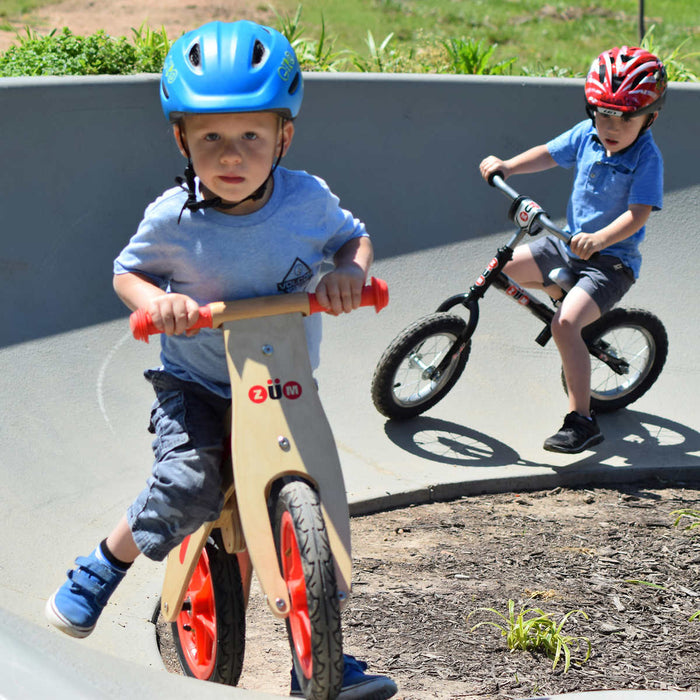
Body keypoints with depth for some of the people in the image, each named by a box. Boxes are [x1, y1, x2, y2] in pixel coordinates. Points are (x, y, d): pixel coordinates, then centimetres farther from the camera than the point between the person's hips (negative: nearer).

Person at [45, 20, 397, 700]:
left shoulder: (308, 200, -12)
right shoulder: (172, 219, -16)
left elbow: (353, 237, 6)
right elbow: (127, 270, 1)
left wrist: (349, 272, -17)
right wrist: (156, 299, -21)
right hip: (195, 385, -2)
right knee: (186, 488, -24)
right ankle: (101, 569, 7)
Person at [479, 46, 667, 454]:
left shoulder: (647, 158, -19)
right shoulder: (586, 134, -2)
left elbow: (637, 214, -27)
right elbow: (548, 154, 11)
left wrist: (600, 239, -43)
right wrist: (506, 166, -5)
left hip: (613, 258, -8)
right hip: (569, 244, 8)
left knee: (565, 324, -26)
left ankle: (582, 421, -19)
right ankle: (566, 296, 30)